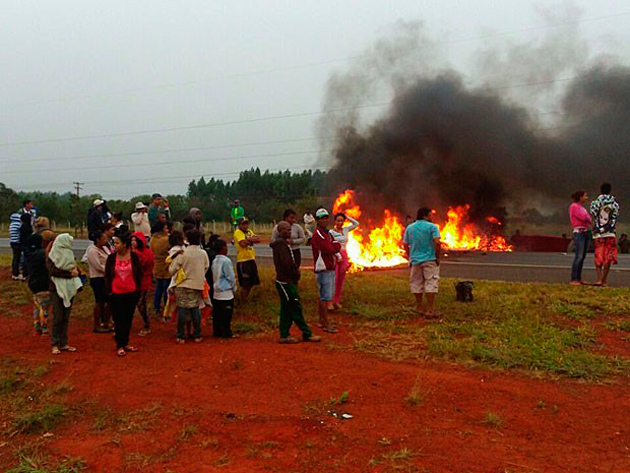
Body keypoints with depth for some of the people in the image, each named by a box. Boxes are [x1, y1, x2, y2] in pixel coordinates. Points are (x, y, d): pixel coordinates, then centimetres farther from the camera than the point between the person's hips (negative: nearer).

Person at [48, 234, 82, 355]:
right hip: (57, 290, -5)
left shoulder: (69, 255, 12)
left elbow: (76, 268, 10)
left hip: (69, 290, 5)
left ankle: (63, 343, 13)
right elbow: (52, 271, -18)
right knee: (57, 318, -3)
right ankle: (55, 344, 4)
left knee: (65, 318, 7)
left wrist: (76, 271, -12)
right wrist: (69, 273, -17)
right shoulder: (52, 257, -5)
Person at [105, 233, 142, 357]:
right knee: (119, 320, 3)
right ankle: (120, 346, 10)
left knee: (128, 319, 9)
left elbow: (139, 273, 5)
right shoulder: (111, 257, -2)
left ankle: (125, 343, 21)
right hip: (116, 293, -1)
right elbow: (107, 275, 5)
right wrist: (109, 290, 0)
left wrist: (138, 289, 2)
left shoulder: (134, 257, -3)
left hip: (131, 293, 1)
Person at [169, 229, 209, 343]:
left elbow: (172, 270, -8)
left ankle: (180, 336, 6)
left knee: (182, 309, 2)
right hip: (197, 285, 2)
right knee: (195, 308, 10)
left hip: (183, 285, -2)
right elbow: (206, 267, 10)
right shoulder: (203, 253, -3)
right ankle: (197, 335, 13)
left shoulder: (182, 253, -12)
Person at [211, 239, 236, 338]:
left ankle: (217, 332, 17)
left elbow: (214, 276, 12)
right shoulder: (226, 261, -15)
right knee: (226, 314, 0)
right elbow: (231, 277, -12)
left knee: (217, 313, 11)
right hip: (226, 292, -7)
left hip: (216, 292, 7)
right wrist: (234, 288, 1)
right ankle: (226, 333, 3)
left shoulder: (214, 261, 6)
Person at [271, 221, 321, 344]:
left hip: (285, 281, 10)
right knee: (295, 308, -4)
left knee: (286, 309, 12)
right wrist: (296, 273, -9)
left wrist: (295, 269, 3)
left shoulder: (282, 243, 16)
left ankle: (284, 335, 17)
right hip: (286, 282, -10)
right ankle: (307, 334, 2)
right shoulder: (281, 245, -17)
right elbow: (287, 263, -23)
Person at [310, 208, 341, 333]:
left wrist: (332, 247, -9)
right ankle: (326, 324, -4)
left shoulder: (327, 233, 17)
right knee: (325, 297, -8)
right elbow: (329, 250, -21)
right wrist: (334, 245, -2)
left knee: (324, 296, 15)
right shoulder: (317, 234, -14)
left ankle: (322, 321, 23)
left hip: (330, 268, 10)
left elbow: (338, 247, 9)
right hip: (323, 270, -10)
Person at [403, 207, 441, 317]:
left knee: (417, 284, 13)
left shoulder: (409, 228, 8)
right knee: (431, 283, -1)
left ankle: (419, 307, 20)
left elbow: (405, 245, 8)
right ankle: (430, 309, -3)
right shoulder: (432, 227, -6)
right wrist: (437, 257, -6)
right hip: (430, 259, -4)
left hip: (415, 260, 4)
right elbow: (437, 242, -16)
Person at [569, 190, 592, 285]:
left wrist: (587, 219, -4)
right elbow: (583, 217, -14)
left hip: (586, 233, 9)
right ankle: (573, 280, -16)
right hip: (579, 232, -9)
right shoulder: (574, 206, -5)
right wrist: (588, 219, 6)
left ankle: (579, 279, 8)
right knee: (578, 257, -15)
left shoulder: (582, 208, 22)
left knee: (582, 257, 5)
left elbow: (590, 220, 17)